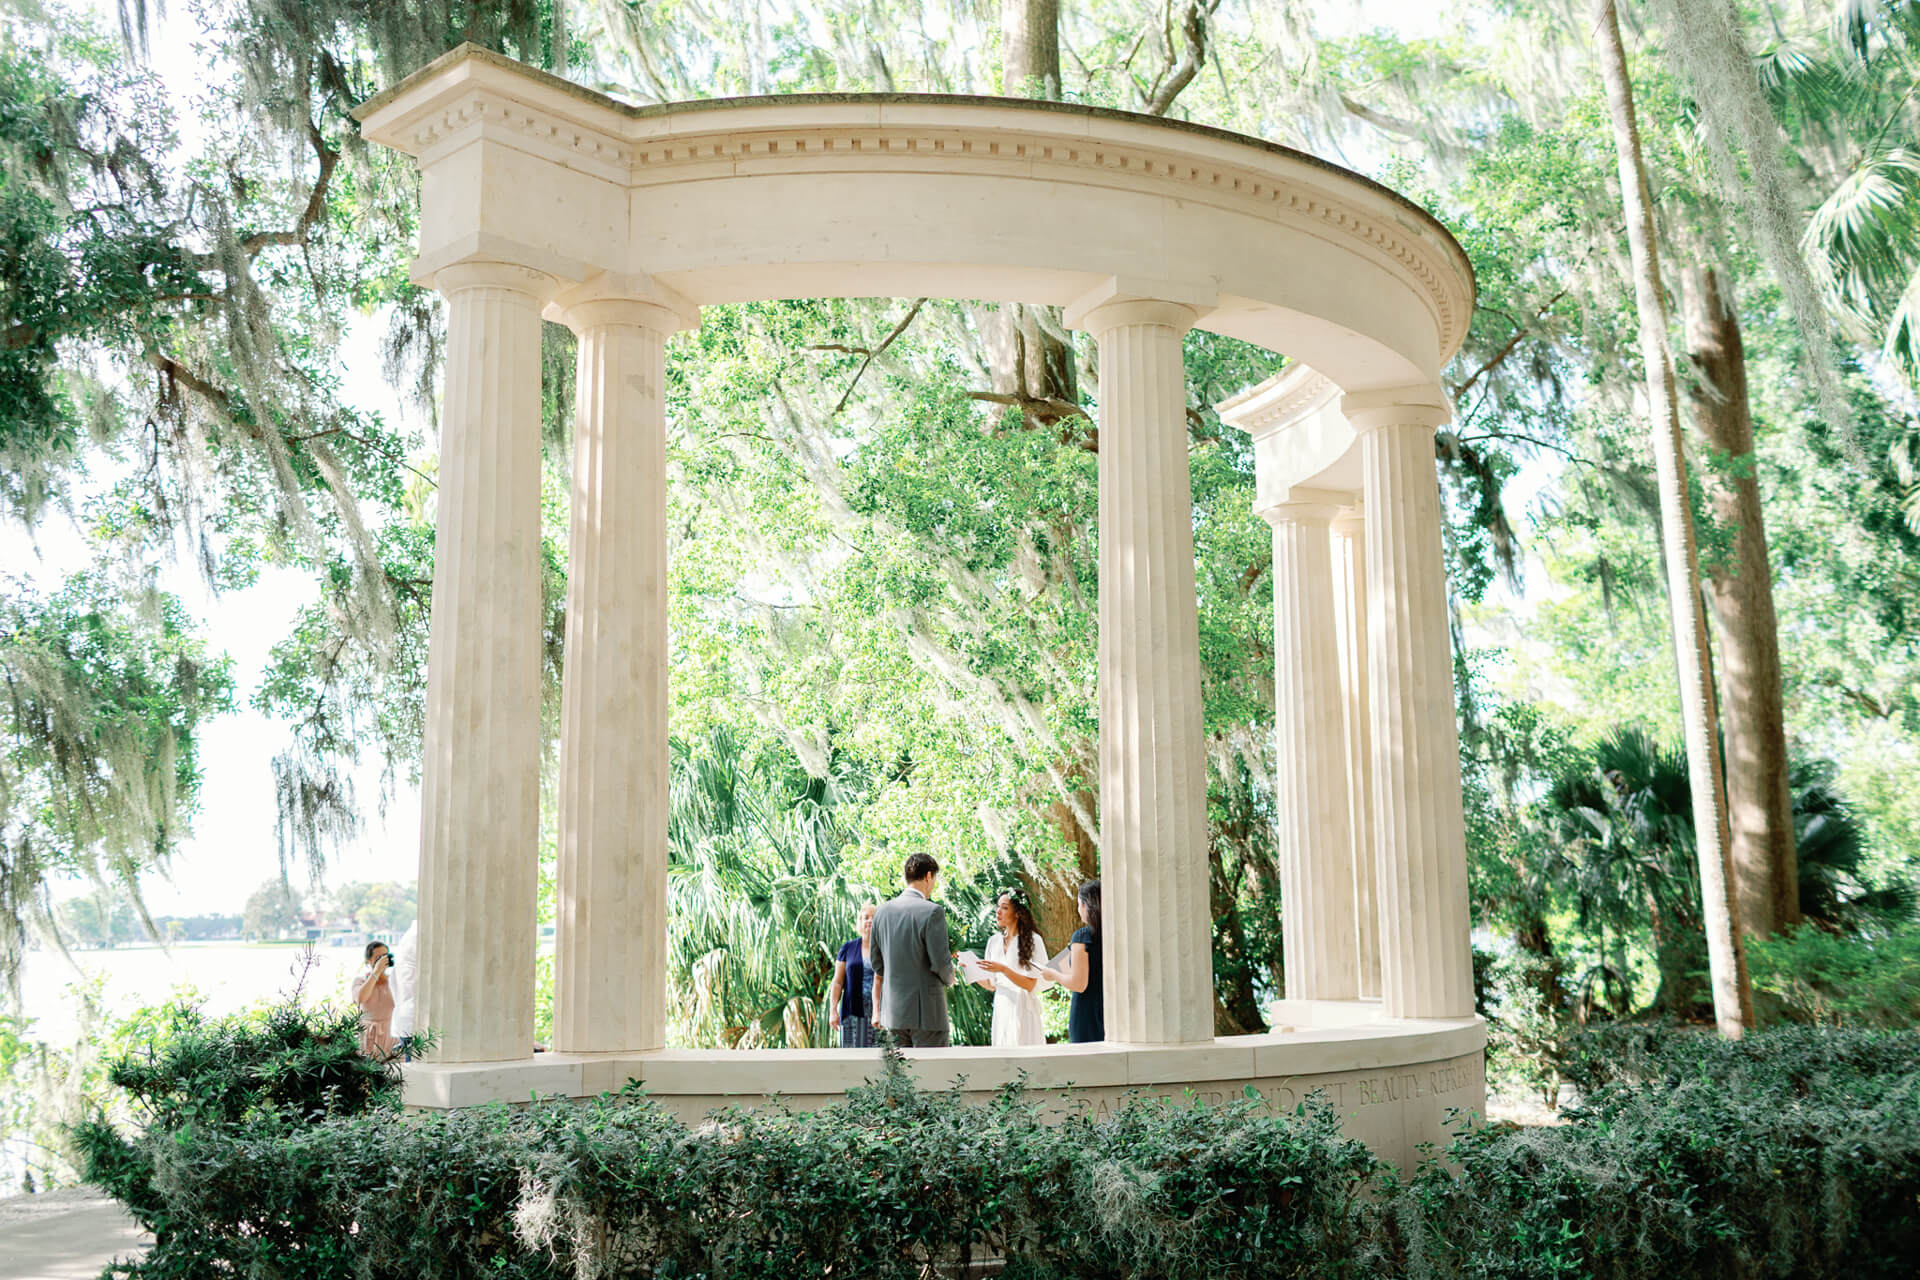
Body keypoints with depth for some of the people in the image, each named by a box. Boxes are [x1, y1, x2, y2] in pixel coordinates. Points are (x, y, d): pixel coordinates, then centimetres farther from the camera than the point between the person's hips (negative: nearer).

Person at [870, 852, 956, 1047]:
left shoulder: (882, 911, 7)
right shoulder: (932, 912, -14)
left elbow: (877, 964, 11)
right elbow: (941, 963, -15)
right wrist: (949, 979, 6)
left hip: (893, 1010, 7)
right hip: (926, 1012, -7)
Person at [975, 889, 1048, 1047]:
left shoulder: (1033, 940, -6)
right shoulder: (994, 941, 11)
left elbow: (1030, 985, -10)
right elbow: (991, 985, 13)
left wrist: (1003, 969, -20)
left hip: (1022, 1009, -5)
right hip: (1000, 1009, 5)